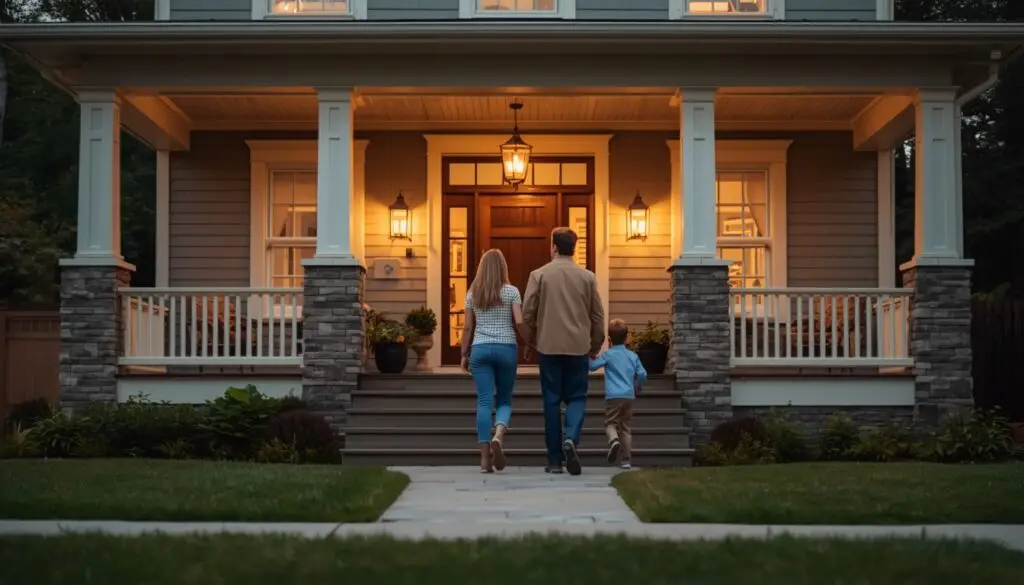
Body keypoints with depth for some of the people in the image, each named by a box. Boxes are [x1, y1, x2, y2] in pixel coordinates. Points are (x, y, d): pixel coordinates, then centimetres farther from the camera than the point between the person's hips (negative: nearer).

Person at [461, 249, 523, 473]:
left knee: (484, 402, 1)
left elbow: (467, 327, 5)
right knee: (504, 400, 12)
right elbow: (519, 322, -9)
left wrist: (464, 354, 11)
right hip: (506, 348, -1)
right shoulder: (511, 291, -2)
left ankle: (485, 457, -3)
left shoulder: (473, 293, 5)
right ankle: (497, 437, -17)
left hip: (480, 349, 1)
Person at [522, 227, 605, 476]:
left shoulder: (539, 275, -1)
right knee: (576, 397, 9)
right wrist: (595, 346, 19)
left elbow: (528, 313, 0)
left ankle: (554, 460, 7)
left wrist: (529, 342, 14)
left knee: (552, 401, 6)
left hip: (548, 346, 0)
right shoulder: (588, 277, 3)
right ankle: (571, 438, -18)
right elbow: (598, 316, 7)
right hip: (578, 347, 1)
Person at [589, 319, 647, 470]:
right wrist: (637, 387, 24)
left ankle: (614, 440, -30)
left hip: (613, 396, -3)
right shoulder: (633, 356, 8)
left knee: (610, 423, 4)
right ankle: (626, 459, 8)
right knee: (626, 427, 9)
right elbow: (642, 374, 6)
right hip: (629, 396, 3)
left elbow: (592, 366, -2)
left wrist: (591, 357, 20)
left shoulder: (608, 355, -1)